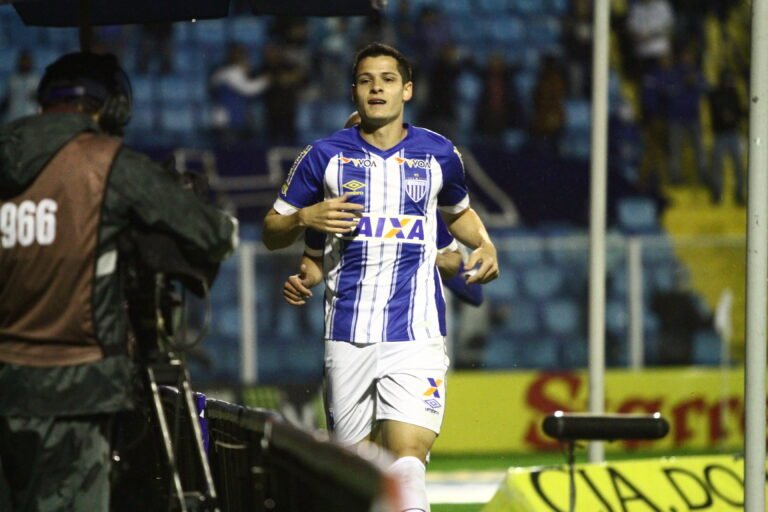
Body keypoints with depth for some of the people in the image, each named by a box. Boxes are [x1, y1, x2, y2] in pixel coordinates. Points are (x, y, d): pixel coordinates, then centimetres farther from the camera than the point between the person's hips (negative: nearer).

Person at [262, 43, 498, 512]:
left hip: (416, 332, -1)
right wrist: (305, 218, -8)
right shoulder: (325, 156, 6)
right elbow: (272, 233, 13)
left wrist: (485, 244, 9)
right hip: (348, 331, 1)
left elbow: (459, 212, 29)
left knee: (408, 455, -18)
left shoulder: (439, 154, 9)